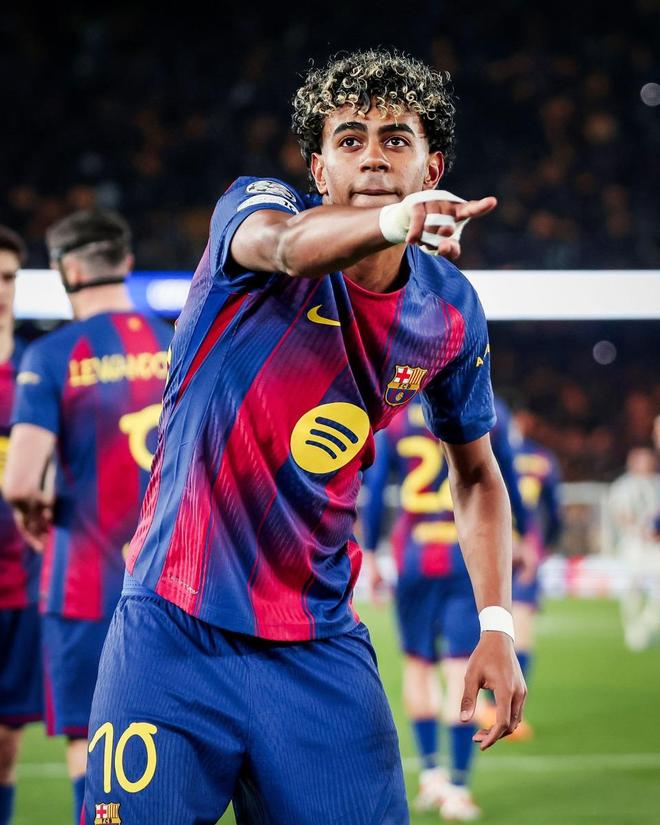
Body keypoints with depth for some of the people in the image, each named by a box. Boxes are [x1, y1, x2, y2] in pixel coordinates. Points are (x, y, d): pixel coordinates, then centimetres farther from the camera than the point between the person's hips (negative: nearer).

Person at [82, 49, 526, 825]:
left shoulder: (450, 312, 3)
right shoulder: (256, 206, -8)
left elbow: (475, 473, 18)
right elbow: (285, 244, -34)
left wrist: (496, 625, 4)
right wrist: (389, 221, -56)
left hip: (318, 649, 3)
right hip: (173, 633, -3)